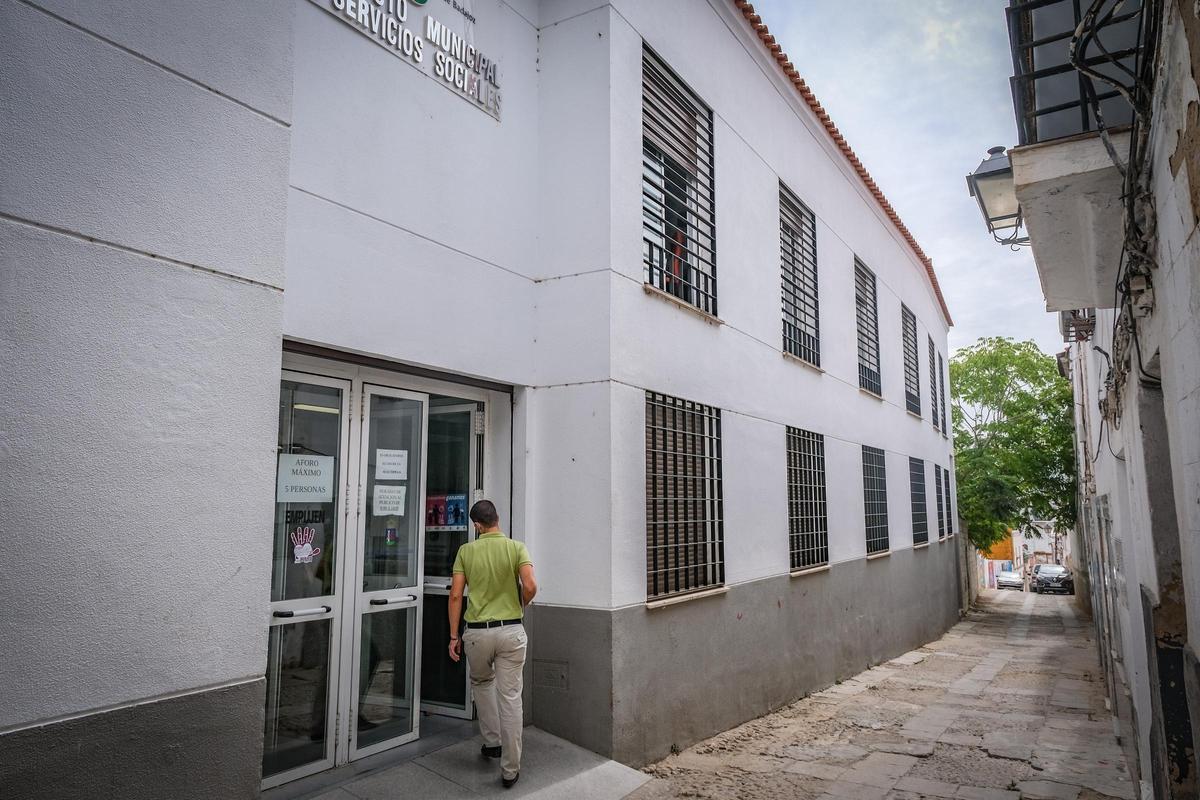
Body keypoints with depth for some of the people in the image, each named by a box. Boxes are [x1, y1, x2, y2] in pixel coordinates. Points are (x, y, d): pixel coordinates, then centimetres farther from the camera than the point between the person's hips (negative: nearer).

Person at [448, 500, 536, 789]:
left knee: (481, 683, 29)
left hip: (477, 632, 1)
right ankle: (510, 770, 9)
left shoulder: (466, 551, -1)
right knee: (510, 698, 5)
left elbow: (455, 595, -4)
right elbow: (530, 586, -16)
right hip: (511, 631, -1)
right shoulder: (517, 548, -4)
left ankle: (492, 741, 33)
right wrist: (520, 606, 7)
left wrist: (453, 636, 3)